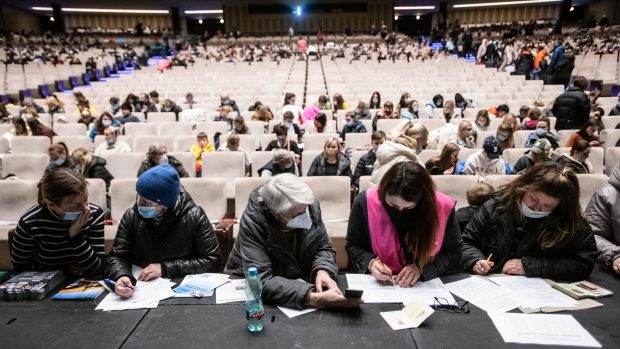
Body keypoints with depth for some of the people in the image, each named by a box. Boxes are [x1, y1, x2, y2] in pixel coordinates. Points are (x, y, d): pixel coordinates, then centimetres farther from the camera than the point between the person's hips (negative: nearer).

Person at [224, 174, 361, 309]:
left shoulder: (311, 206, -14)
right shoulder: (252, 222, -28)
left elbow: (324, 248, -2)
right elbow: (260, 281, -34)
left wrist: (322, 271, -24)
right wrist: (315, 299, -43)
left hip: (299, 282, 5)